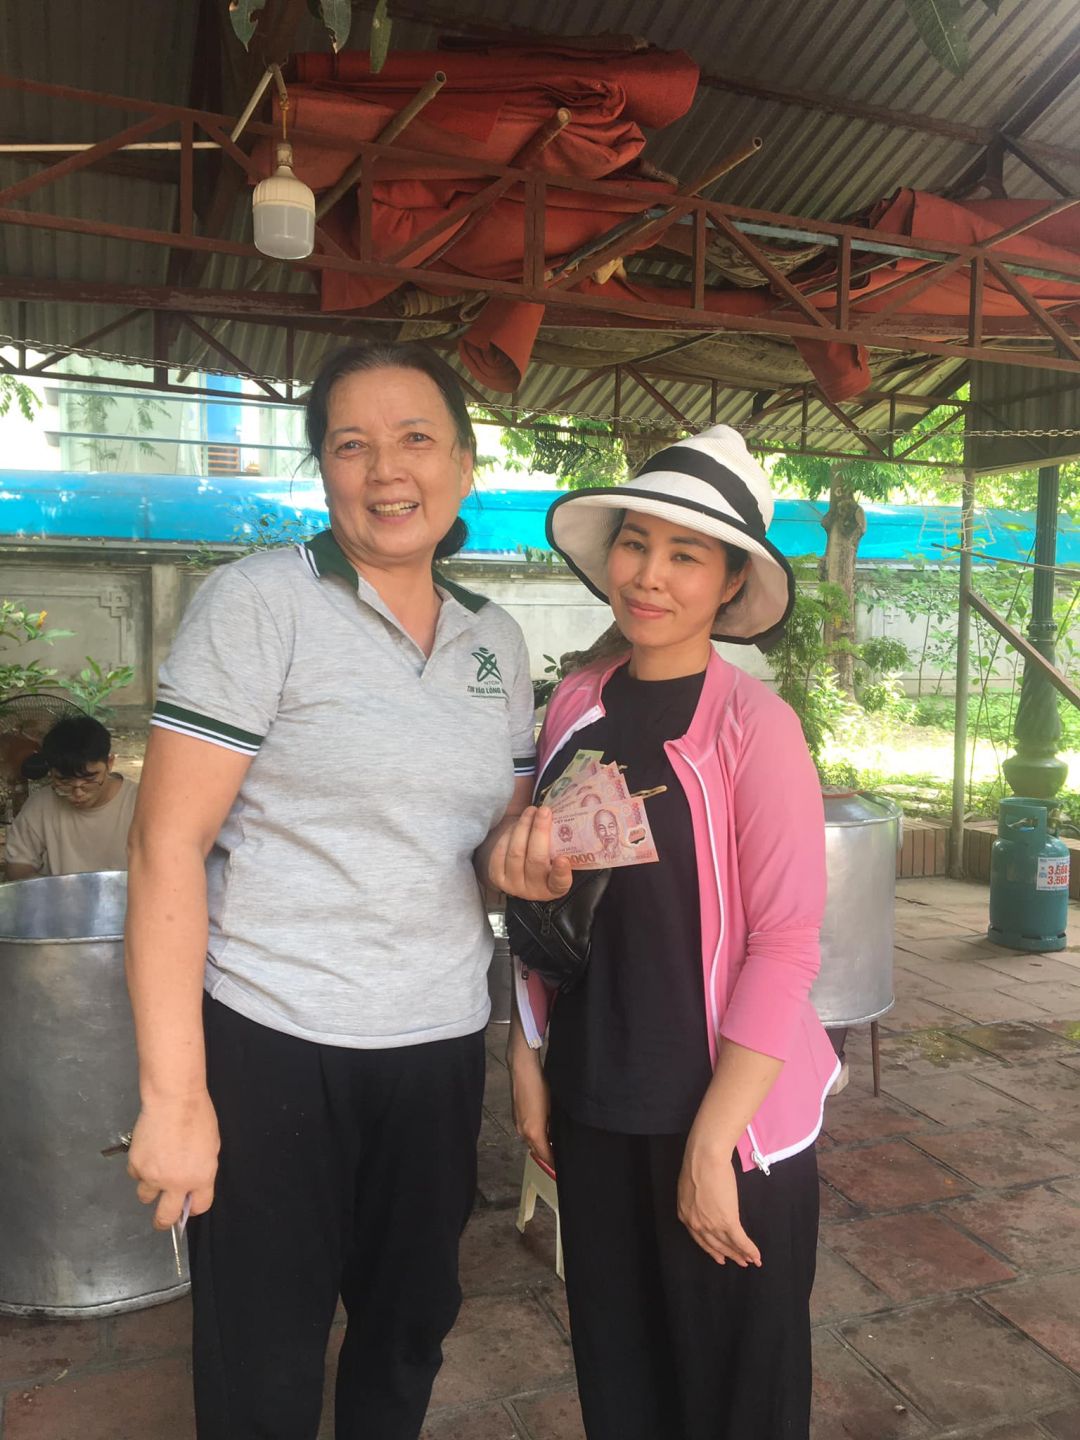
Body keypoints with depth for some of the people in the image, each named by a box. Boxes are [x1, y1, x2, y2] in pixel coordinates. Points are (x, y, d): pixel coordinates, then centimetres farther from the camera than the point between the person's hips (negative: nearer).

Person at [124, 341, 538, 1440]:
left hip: (441, 1044, 5)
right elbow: (167, 844, -13)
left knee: (410, 1332, 21)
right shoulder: (258, 603, -10)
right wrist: (173, 1094, -15)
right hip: (274, 1047, -4)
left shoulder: (496, 641, 7)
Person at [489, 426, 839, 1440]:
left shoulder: (753, 726, -15)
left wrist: (710, 1143, -16)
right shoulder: (576, 706, 0)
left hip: (728, 1114, -4)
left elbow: (785, 946, -16)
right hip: (592, 1100, 5)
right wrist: (527, 1055, 3)